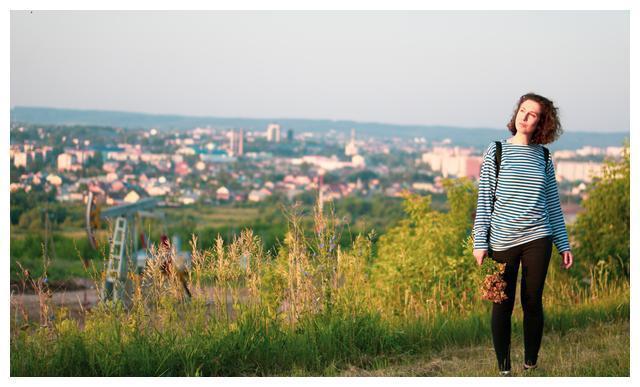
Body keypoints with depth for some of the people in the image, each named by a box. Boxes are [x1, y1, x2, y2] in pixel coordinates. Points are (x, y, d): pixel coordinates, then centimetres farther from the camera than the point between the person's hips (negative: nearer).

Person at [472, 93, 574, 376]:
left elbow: (552, 202, 13)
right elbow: (484, 199, 0)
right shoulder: (496, 151, 1)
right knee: (503, 305, 2)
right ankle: (504, 369, 11)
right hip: (502, 241, -2)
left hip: (538, 238, 2)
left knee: (533, 302, 5)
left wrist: (564, 244, 10)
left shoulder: (543, 156, 8)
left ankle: (531, 364, 18)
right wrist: (480, 243, -6)